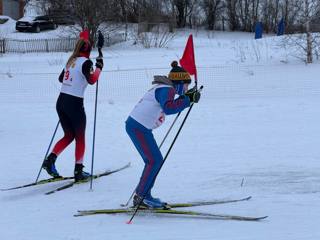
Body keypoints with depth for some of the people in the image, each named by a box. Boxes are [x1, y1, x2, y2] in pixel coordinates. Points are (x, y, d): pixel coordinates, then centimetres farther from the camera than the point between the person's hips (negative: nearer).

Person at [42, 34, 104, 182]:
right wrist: (99, 68, -6)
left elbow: (61, 78, 25)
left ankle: (50, 159, 1)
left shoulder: (71, 61, 13)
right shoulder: (86, 62, -8)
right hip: (75, 103, -7)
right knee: (80, 138, 8)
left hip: (61, 102, 7)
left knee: (69, 135, 18)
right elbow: (92, 80, -20)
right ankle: (78, 171, 9)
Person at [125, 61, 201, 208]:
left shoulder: (164, 88, 16)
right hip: (138, 127, -10)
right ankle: (141, 197, -6)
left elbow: (171, 105, 31)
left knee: (153, 160, 13)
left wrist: (186, 97, 22)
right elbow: (169, 108, -32)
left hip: (135, 125, 10)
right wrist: (188, 100, -27)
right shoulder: (166, 90, -14)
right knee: (155, 160, -8)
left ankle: (143, 196, 16)